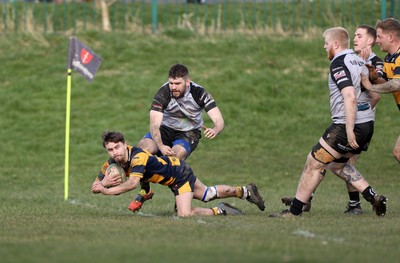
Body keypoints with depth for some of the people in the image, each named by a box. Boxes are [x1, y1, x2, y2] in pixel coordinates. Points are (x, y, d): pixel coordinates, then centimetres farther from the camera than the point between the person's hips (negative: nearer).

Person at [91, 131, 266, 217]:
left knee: (185, 214, -22)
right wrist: (105, 182, -37)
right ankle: (245, 191, 48)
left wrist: (107, 191, -61)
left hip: (179, 173, -8)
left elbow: (133, 183, -55)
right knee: (207, 194, 26)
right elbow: (95, 186, -15)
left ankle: (220, 210, 4)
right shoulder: (112, 163, -17)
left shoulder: (138, 157, -39)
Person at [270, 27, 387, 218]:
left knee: (314, 163, 0)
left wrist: (349, 130, -25)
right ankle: (372, 197, 15)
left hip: (346, 125, -9)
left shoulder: (339, 64, -14)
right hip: (367, 124, 9)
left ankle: (295, 210, 5)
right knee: (337, 164, 26)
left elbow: (350, 97, -25)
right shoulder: (359, 61, 13)